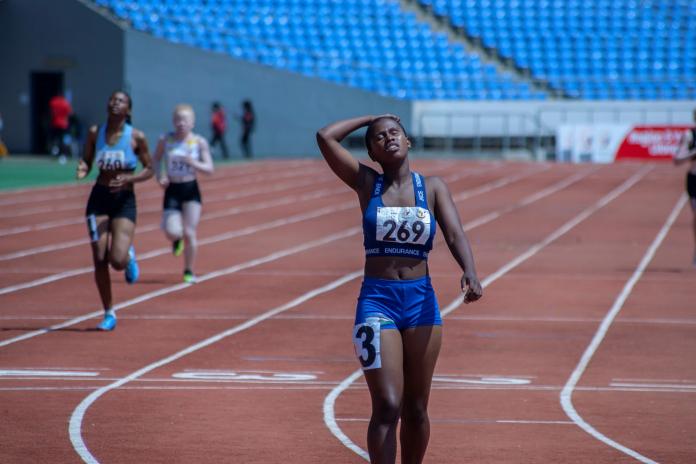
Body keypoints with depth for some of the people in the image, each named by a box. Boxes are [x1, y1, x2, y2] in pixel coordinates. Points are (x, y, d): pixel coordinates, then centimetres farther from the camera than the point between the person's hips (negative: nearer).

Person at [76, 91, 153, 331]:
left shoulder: (136, 137, -5)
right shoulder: (95, 133, 1)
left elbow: (149, 169, 1)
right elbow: (87, 162, 9)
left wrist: (128, 179, -17)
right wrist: (82, 170, -15)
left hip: (125, 200, -2)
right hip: (99, 198, 2)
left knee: (117, 261, -15)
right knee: (100, 260, -3)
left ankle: (130, 256, 24)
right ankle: (109, 314, 11)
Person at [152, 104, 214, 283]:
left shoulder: (199, 142, -5)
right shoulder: (165, 140, -3)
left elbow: (209, 168, -5)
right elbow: (156, 159, 13)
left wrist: (193, 163, -23)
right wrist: (160, 175, -5)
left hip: (191, 190, 0)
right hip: (172, 190, 0)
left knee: (189, 233, -4)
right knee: (172, 232, -17)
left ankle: (189, 271, 15)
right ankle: (177, 239, 24)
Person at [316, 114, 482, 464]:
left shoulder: (432, 188, 5)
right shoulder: (366, 183, 4)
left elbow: (455, 236, -9)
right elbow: (325, 137, -6)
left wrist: (470, 273, -28)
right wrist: (370, 119, 6)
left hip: (421, 301, 2)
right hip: (376, 301, -2)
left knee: (415, 409, 9)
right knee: (387, 406, -11)